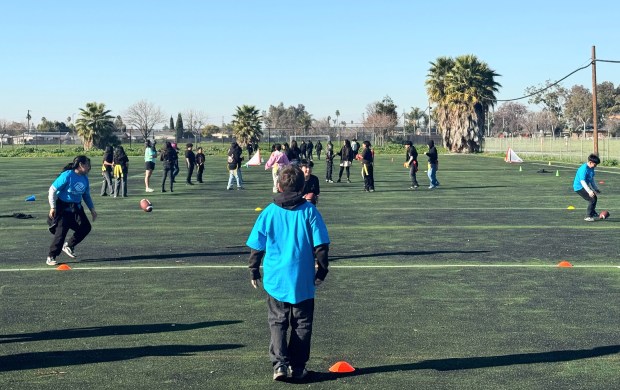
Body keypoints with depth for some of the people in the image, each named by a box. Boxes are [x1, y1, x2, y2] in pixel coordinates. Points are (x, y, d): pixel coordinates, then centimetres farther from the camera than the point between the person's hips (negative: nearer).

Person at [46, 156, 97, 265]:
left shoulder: (85, 178, 4)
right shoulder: (67, 175, -18)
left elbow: (86, 195, 18)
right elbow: (52, 190, -15)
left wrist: (92, 209, 13)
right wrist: (52, 207, -17)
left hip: (76, 208, 7)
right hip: (62, 208, -7)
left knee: (86, 227, -1)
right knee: (61, 232, -10)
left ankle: (68, 246, 19)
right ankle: (51, 257, 2)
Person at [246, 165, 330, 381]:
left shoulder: (269, 212, -3)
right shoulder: (309, 211, -6)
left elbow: (256, 246, 2)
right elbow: (321, 246, -5)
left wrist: (254, 272, 14)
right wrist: (321, 272, 6)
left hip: (275, 280, 1)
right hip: (303, 281, 0)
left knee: (277, 322, 12)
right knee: (302, 324, 13)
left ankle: (279, 362, -4)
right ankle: (297, 367, 17)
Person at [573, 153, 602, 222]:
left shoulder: (591, 168, 4)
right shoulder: (584, 169, -26)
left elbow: (592, 179, 18)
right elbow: (582, 181, -32)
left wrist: (596, 188, 21)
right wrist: (589, 191, -39)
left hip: (584, 187, 10)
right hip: (579, 187, -10)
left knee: (595, 198, 22)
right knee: (592, 199, -17)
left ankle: (593, 213, 45)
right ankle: (588, 216, -10)